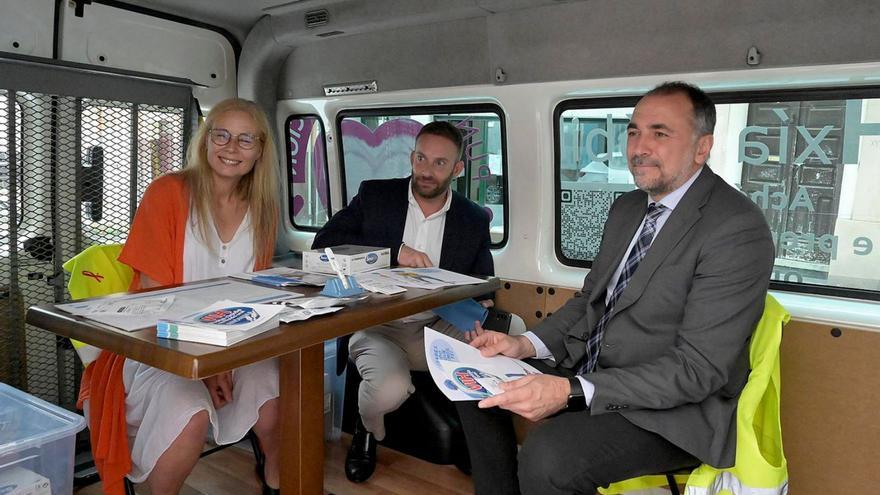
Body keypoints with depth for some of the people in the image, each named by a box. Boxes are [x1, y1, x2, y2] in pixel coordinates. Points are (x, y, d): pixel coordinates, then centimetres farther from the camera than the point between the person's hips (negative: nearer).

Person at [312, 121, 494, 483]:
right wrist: (394, 251, -22)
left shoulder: (475, 220, 4)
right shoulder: (374, 196, 0)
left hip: (438, 330, 2)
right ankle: (368, 430, 7)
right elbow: (324, 242, -10)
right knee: (388, 390, -33)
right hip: (379, 328, -2)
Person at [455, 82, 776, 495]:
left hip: (677, 405, -8)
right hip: (591, 369, 8)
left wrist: (571, 392, -30)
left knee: (547, 456, -30)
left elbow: (699, 369, -23)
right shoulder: (627, 208, 8)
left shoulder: (737, 229, -19)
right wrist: (527, 344, -6)